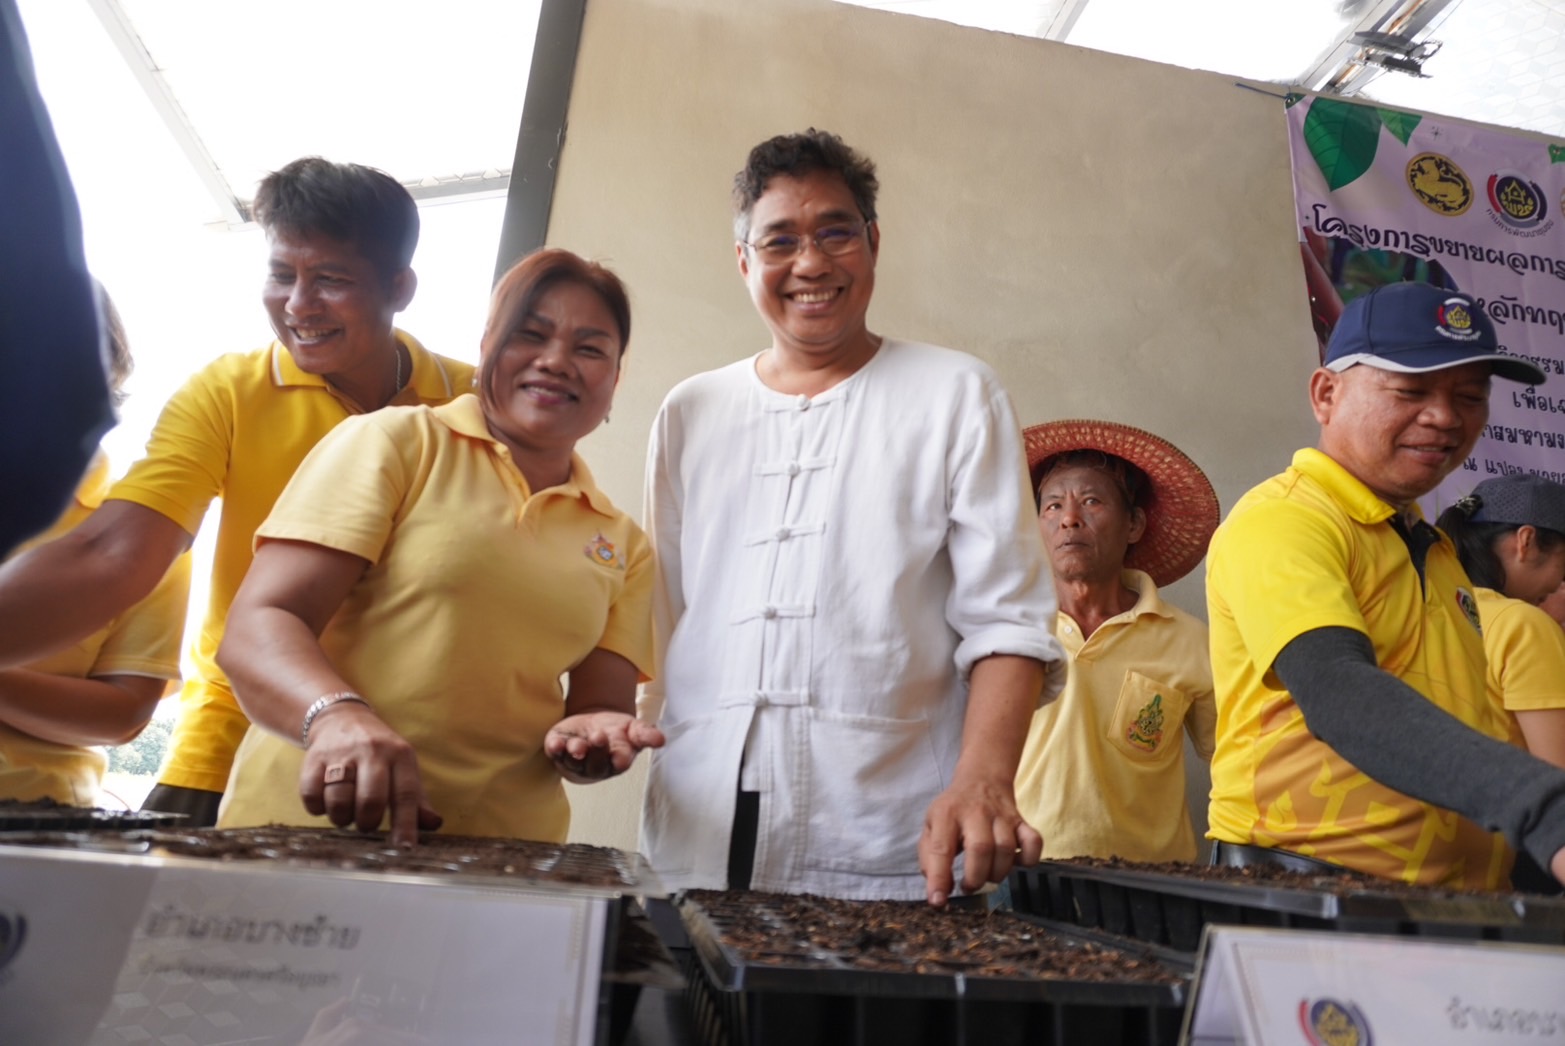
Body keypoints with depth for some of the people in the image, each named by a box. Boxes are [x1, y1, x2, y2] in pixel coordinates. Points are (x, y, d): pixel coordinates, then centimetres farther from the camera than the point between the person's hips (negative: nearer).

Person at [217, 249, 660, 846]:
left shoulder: (624, 546, 10)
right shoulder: (395, 441, 1)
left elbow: (603, 701, 8)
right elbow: (258, 627, -6)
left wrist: (590, 736, -13)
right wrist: (339, 715, -24)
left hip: (496, 869, 5)